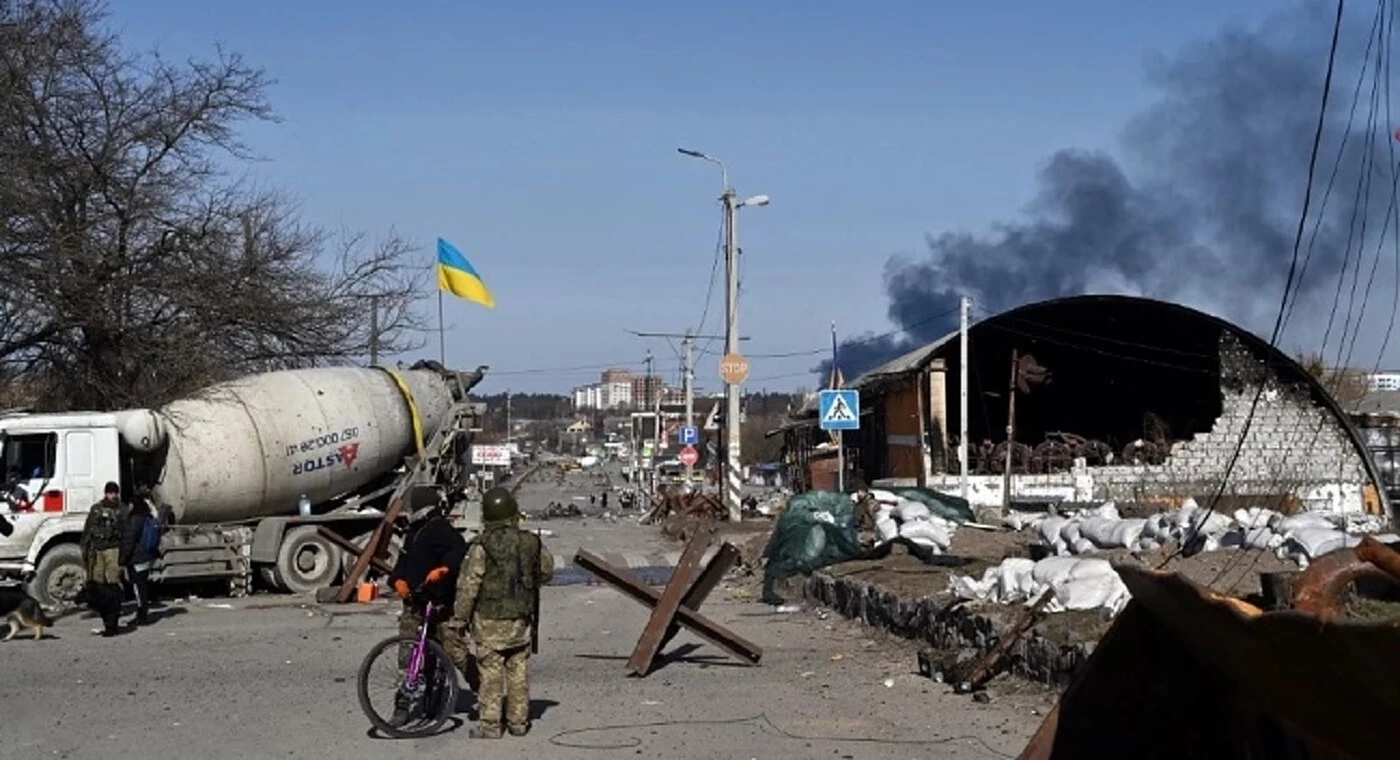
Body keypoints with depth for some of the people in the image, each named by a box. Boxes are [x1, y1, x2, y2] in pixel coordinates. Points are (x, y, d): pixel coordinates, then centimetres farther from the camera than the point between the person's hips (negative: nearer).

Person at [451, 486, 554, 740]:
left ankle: (489, 725, 1)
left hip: (489, 618, -4)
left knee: (491, 671, 1)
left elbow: (468, 585, -13)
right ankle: (519, 721, 18)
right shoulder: (531, 543, -1)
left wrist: (459, 617, -4)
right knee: (518, 670, 12)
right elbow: (546, 571, 15)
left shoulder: (482, 547, -14)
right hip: (521, 617, 4)